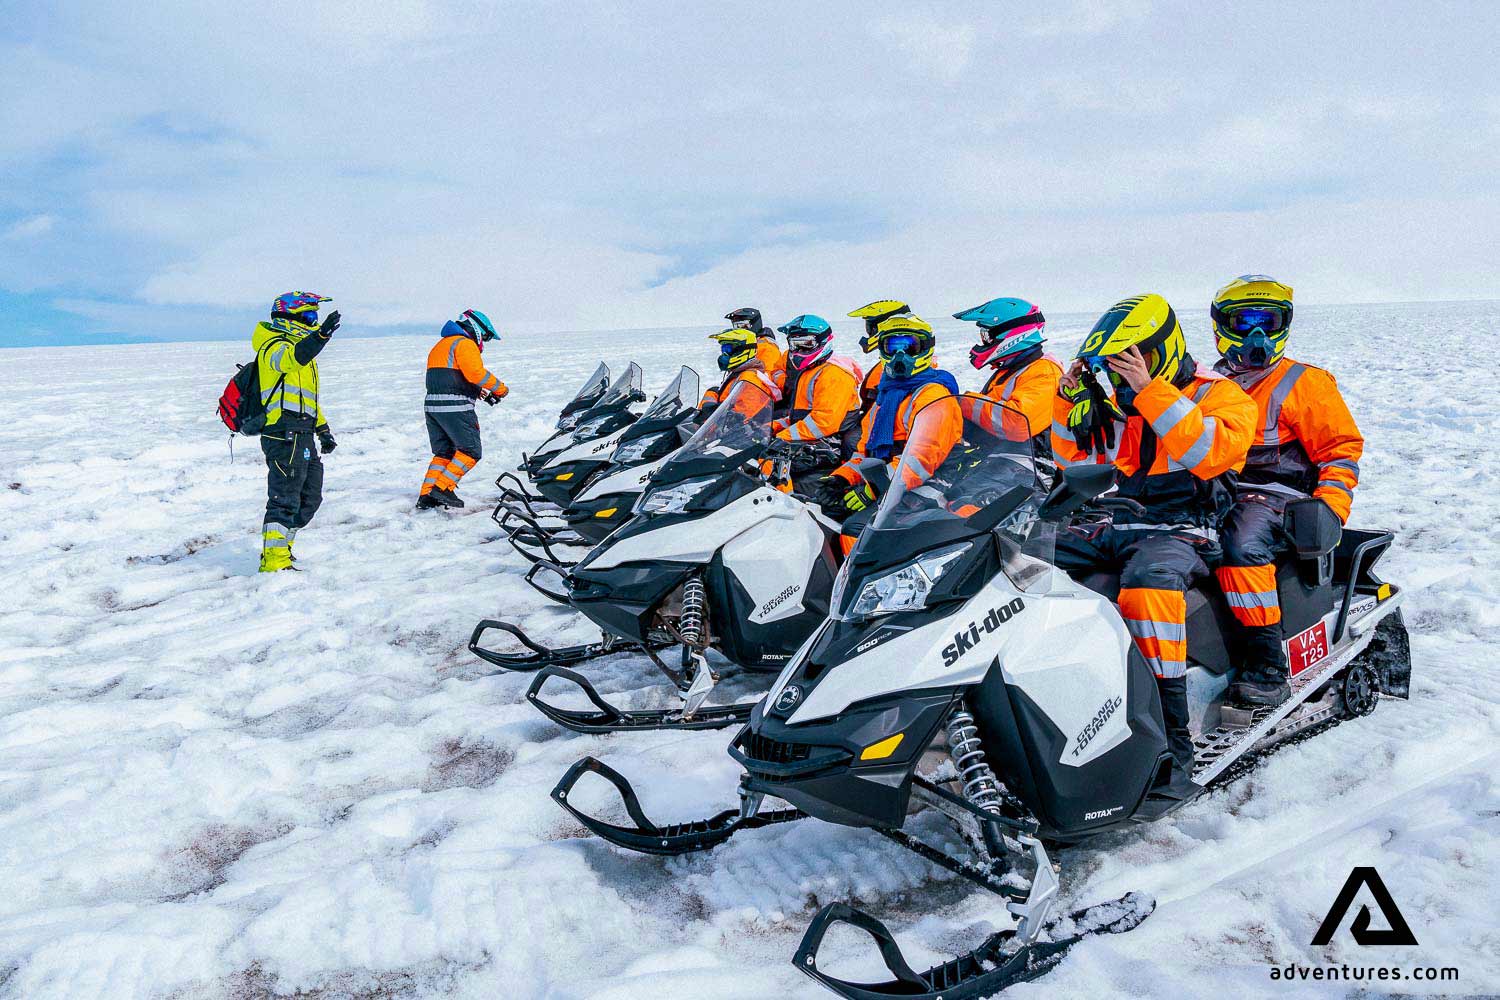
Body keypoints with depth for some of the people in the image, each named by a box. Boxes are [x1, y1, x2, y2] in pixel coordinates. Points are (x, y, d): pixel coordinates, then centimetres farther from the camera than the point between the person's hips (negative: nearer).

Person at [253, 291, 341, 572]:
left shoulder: (302, 346, 24)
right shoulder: (275, 346, -6)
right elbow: (292, 358, -33)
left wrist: (323, 428, 23)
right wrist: (322, 335, -47)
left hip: (303, 438, 10)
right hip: (285, 436, -10)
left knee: (310, 499, 15)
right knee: (285, 500, -9)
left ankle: (278, 548, 26)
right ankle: (274, 562, -5)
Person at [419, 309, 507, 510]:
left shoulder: (441, 344, 26)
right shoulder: (465, 344, -6)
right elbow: (476, 373, -20)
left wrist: (479, 392, 19)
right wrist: (500, 388, -8)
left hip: (432, 404, 9)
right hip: (455, 407, -9)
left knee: (443, 452, 14)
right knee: (470, 450, -2)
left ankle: (426, 497, 8)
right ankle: (443, 488, -10)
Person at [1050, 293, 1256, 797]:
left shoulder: (1218, 394, -2)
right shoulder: (1120, 403, 16)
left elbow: (1209, 454, -23)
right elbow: (1073, 459, 23)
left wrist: (1150, 391, -25)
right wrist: (1071, 400, 7)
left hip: (1185, 532, -7)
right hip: (1122, 528, 7)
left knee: (1148, 577, -40)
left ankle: (1171, 739, -38)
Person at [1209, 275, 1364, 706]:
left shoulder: (1304, 383, 6)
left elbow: (1342, 450, 4)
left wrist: (1330, 508, -11)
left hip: (1275, 493, -5)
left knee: (1239, 542, -37)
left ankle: (1268, 663, -34)